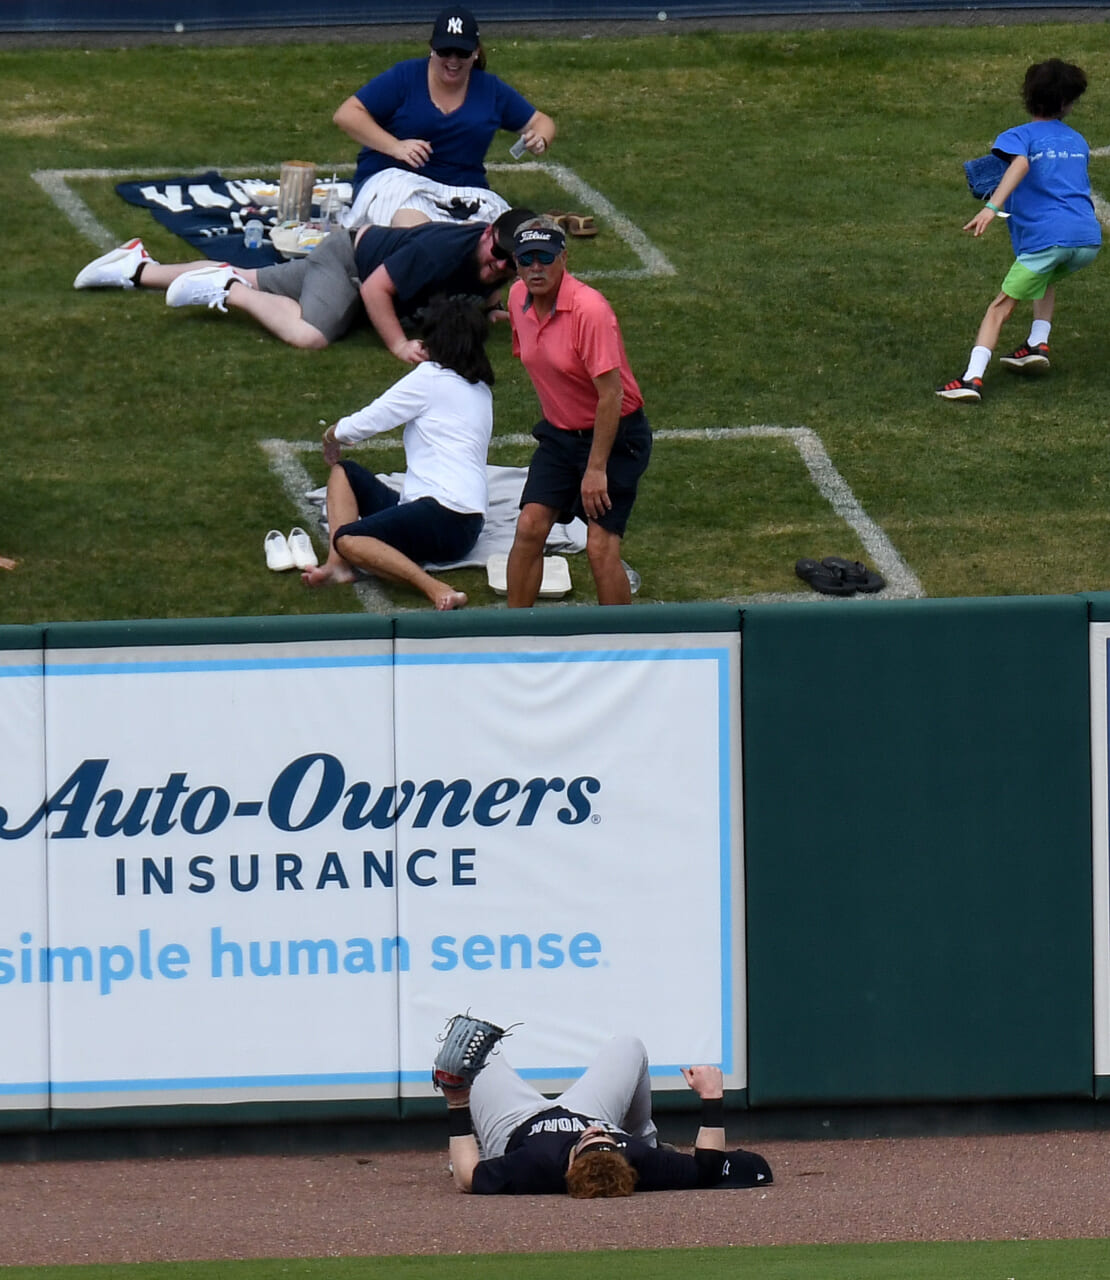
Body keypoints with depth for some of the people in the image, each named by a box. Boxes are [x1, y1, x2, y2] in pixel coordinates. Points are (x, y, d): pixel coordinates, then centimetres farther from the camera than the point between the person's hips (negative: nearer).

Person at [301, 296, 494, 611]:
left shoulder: (431, 378, -5)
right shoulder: (481, 390, 19)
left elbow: (364, 424, -1)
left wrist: (332, 434, 17)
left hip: (445, 517, -10)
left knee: (347, 539, -28)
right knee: (344, 472, 17)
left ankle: (435, 589, -40)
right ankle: (338, 564, -7)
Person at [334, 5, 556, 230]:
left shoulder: (492, 90, 15)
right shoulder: (405, 77, 4)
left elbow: (541, 122, 24)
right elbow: (346, 115, -1)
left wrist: (540, 141, -3)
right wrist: (395, 147, -15)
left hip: (464, 190, 4)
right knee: (414, 229, -42)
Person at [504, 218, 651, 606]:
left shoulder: (589, 309, -25)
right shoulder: (519, 298, -3)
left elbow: (611, 394, -25)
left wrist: (596, 469, -23)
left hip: (615, 434, -6)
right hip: (559, 434, 6)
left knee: (600, 547, -13)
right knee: (529, 527, -6)